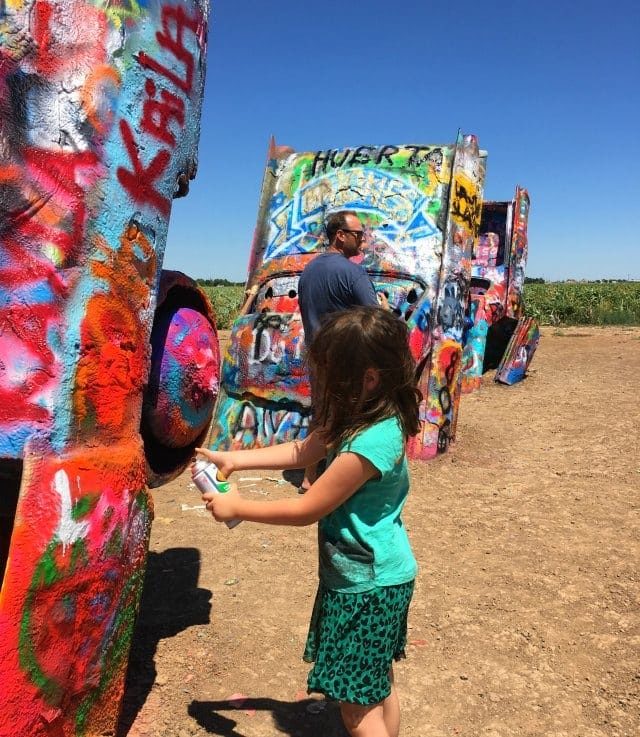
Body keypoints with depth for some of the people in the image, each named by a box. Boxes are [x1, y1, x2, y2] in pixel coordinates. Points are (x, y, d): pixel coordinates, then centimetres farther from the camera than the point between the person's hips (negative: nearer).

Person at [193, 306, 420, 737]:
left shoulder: (370, 443, -31)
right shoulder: (370, 417, -3)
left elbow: (307, 510, -23)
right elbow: (302, 452, 7)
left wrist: (238, 508, -11)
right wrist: (233, 459, 3)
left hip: (366, 585, -9)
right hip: (380, 574, 9)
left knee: (356, 701, 8)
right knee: (378, 686, 24)